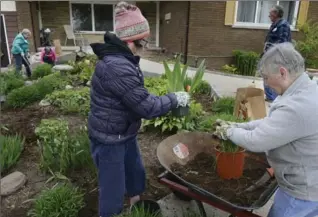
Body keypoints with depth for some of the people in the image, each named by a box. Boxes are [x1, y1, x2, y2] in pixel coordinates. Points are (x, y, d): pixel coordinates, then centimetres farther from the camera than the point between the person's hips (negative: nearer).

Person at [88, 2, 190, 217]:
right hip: (109, 140, -10)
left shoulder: (122, 60, 5)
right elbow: (146, 106, -27)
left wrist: (170, 101, 2)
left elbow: (137, 99, 9)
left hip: (125, 134, 10)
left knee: (136, 173, 27)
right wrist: (174, 99, -12)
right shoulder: (117, 67, -30)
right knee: (113, 191, 9)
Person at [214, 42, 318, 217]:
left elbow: (255, 142, -27)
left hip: (302, 190, -9)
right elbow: (271, 123, 9)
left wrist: (230, 132, -9)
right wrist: (238, 127, 1)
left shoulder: (297, 107, -34)